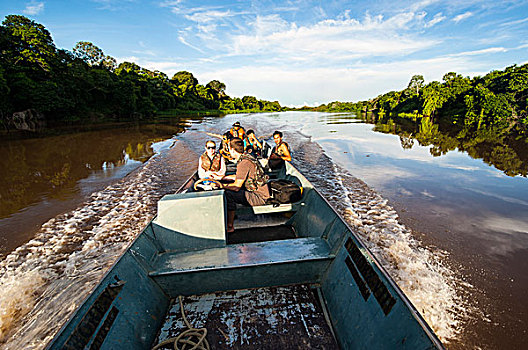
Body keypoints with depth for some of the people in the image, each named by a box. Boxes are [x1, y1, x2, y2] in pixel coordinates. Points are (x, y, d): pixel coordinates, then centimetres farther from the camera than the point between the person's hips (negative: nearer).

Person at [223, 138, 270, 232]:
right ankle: (231, 215, 22)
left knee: (228, 194, -16)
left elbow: (236, 186, -21)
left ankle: (230, 226, -3)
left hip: (260, 197, -10)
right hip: (260, 191, 10)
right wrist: (223, 177, 24)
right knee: (229, 189, 13)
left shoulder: (244, 163, -22)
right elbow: (239, 177, 21)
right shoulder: (246, 157, 7)